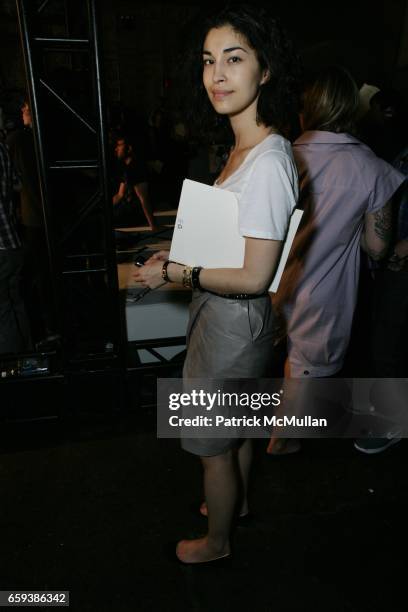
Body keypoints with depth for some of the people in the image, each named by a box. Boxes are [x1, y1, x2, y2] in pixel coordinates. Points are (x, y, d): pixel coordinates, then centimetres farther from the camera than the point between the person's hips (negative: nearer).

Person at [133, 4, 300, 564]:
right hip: (230, 317, 9)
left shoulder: (268, 162, -26)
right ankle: (237, 500, 56)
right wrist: (181, 256, 5)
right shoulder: (244, 147, 5)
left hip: (233, 323, -9)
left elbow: (254, 277, -26)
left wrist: (173, 273, -18)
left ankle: (217, 542, 41)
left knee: (213, 446, 13)